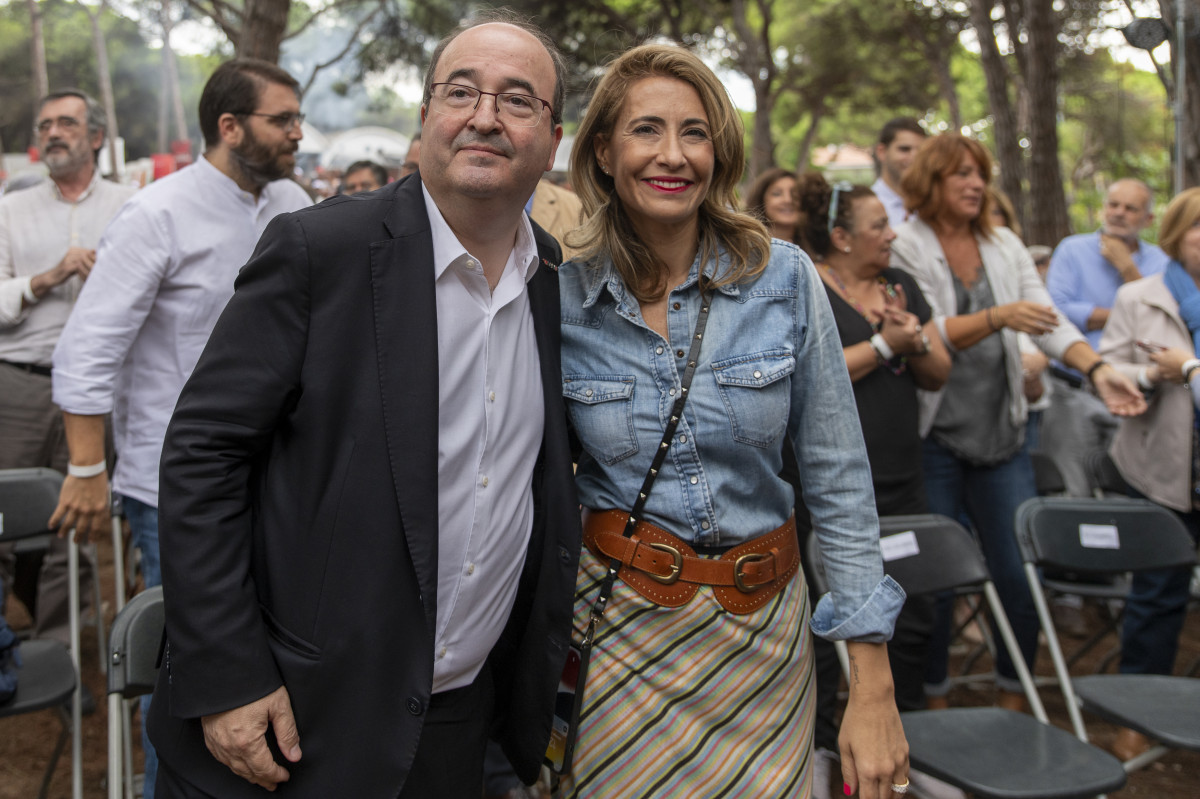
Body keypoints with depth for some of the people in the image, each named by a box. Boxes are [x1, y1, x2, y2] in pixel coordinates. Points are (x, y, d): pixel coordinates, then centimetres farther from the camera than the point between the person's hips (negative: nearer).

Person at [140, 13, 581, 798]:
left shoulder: (562, 278, 2)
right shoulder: (318, 249, -13)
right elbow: (203, 453, -12)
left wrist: (543, 666, 11)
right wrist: (226, 680, -15)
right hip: (291, 714, -4)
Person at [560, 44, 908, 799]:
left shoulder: (785, 277, -8)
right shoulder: (563, 298, -7)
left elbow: (838, 479, -6)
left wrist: (873, 686, -7)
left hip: (763, 623, 1)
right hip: (618, 621, 0)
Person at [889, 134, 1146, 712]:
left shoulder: (1005, 246, 11)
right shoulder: (906, 248, -5)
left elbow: (1049, 320, 3)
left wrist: (1098, 369, -13)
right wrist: (998, 318, -27)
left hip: (1003, 431, 5)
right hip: (933, 437, -5)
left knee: (1022, 573, 4)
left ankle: (1014, 702, 21)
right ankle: (933, 704, 20)